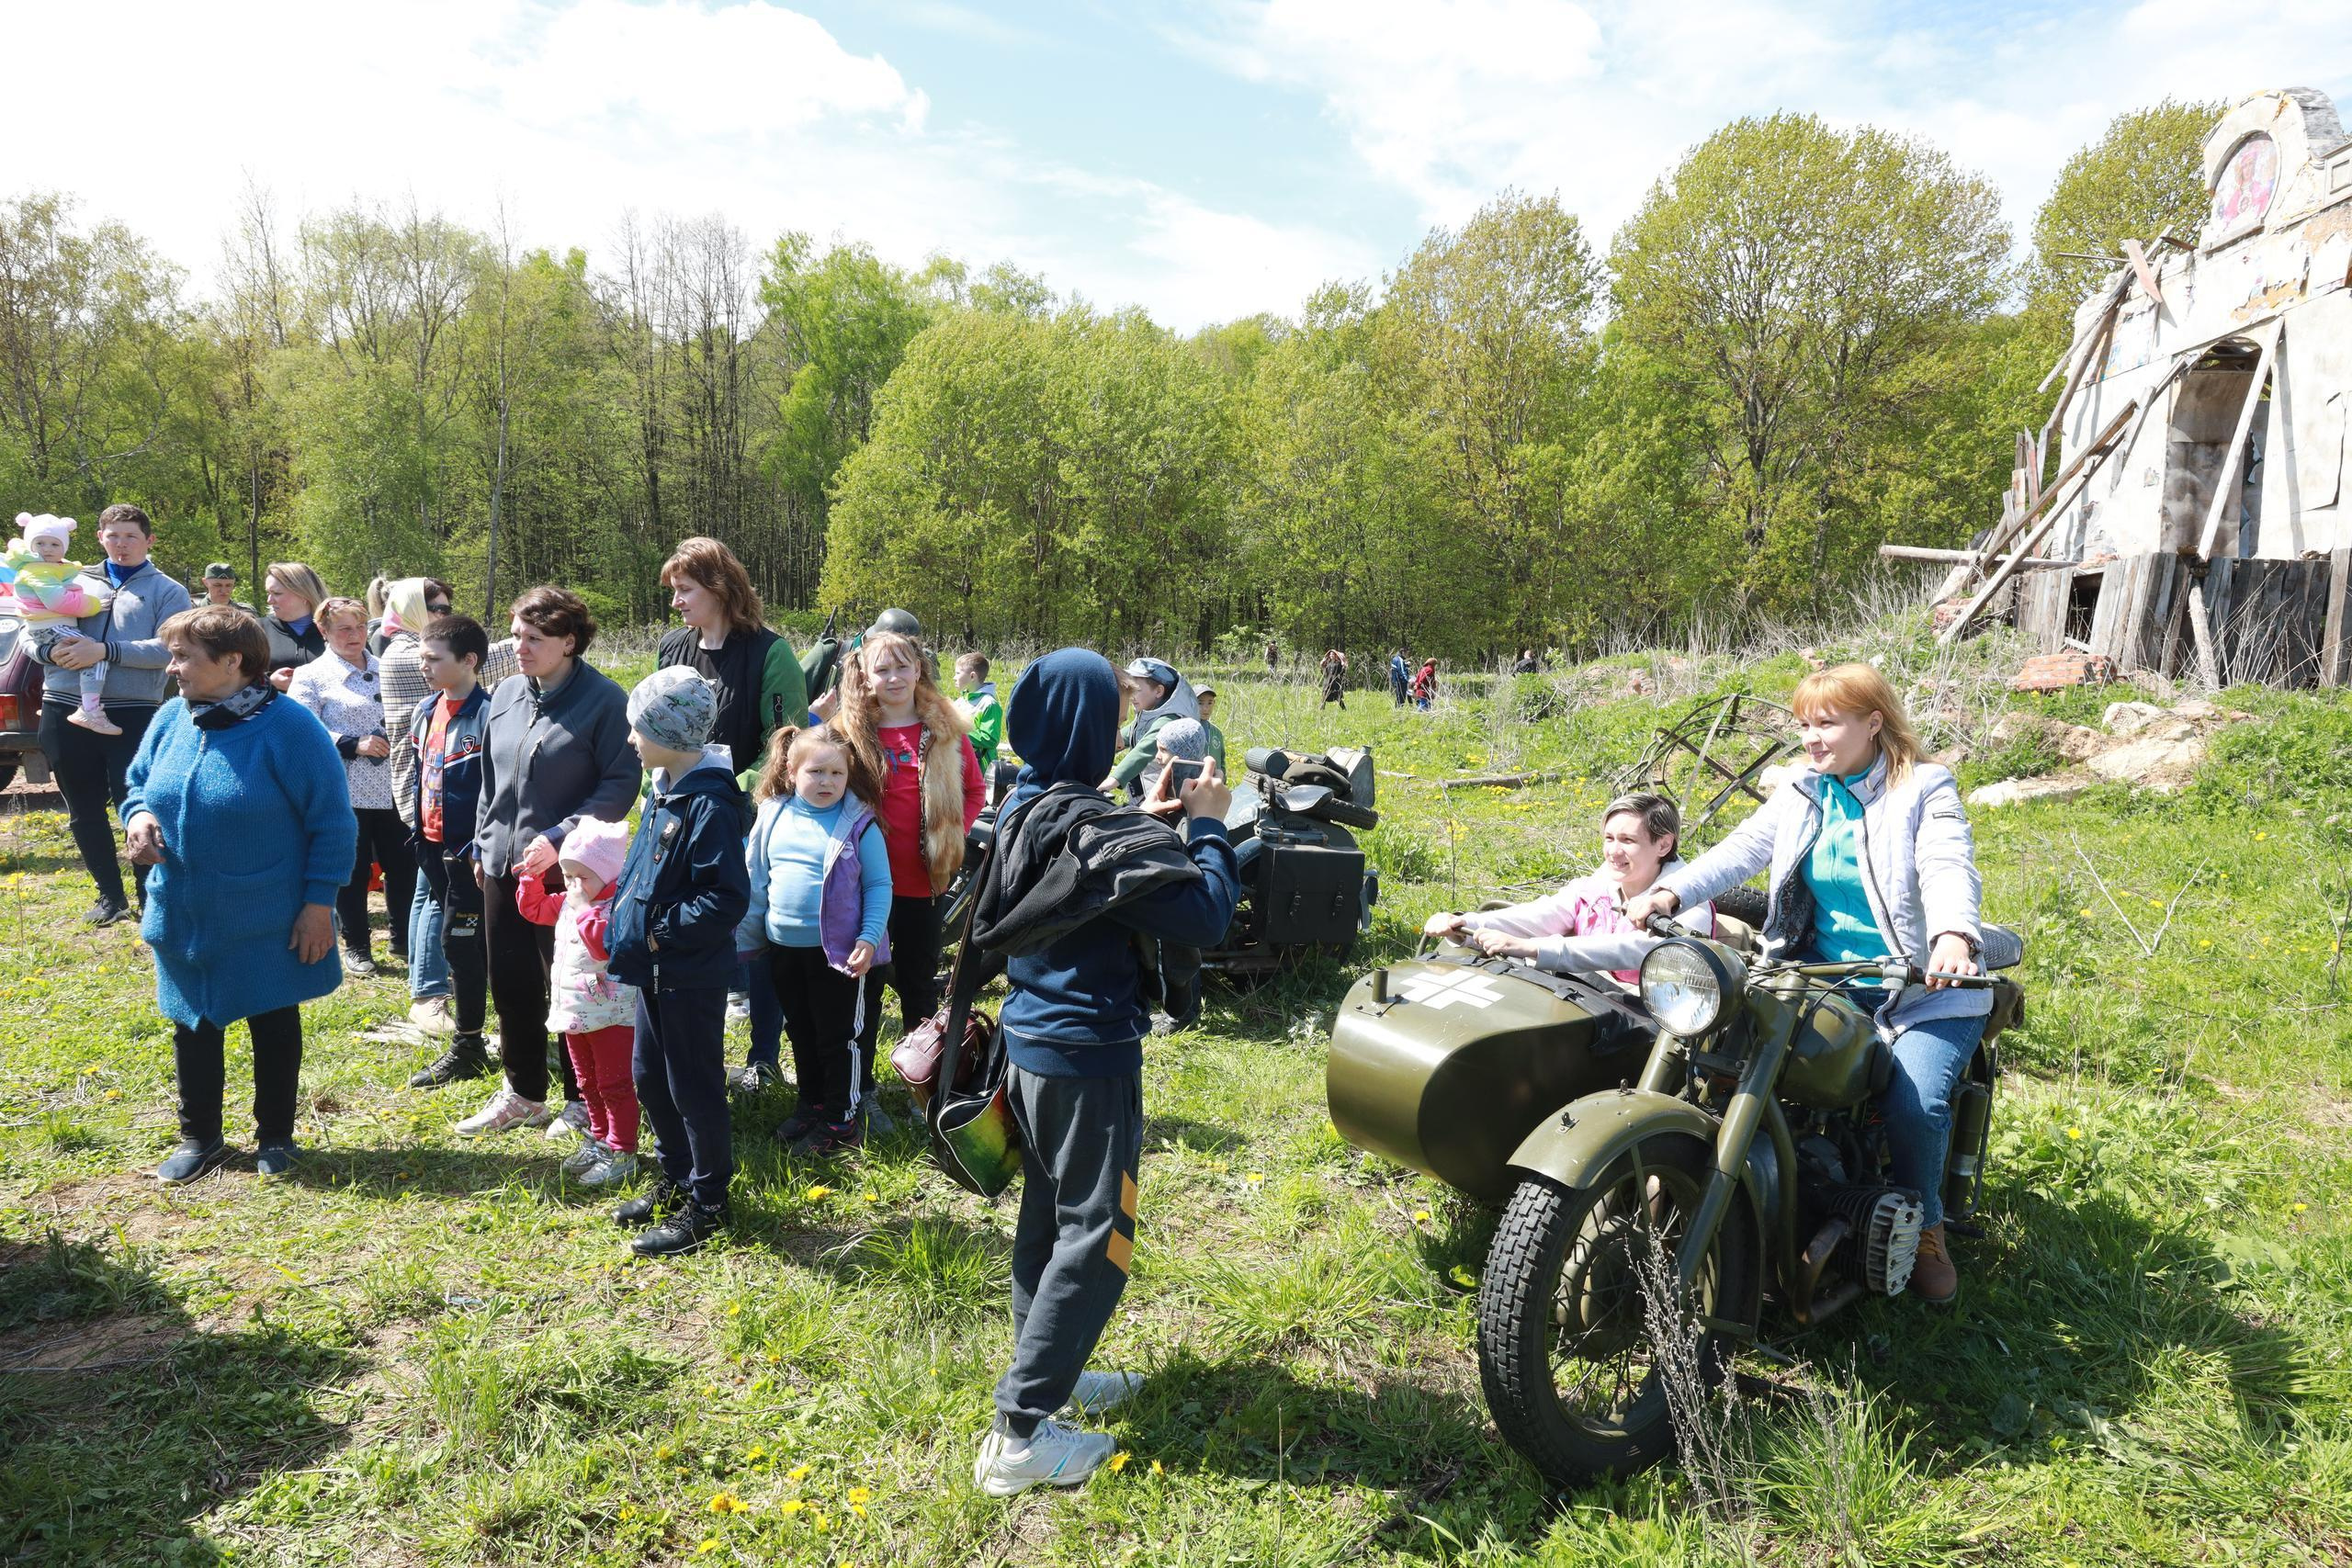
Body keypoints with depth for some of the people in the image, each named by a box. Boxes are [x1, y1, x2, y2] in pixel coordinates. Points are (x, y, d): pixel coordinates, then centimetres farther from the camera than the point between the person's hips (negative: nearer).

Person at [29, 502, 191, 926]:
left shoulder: (168, 591, 4)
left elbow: (168, 649, -11)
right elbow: (33, 633, 14)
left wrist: (105, 650, -20)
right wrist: (51, 651, -9)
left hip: (133, 715, -4)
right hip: (66, 711, 4)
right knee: (84, 811, 11)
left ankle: (152, 897, 11)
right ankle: (110, 895, 24)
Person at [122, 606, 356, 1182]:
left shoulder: (288, 727, -17)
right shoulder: (171, 719, -1)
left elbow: (332, 822, -14)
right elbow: (138, 784, 15)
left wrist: (318, 902, -14)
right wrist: (140, 814, -9)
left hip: (267, 923, -5)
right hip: (183, 918, 5)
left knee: (274, 1025, 10)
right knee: (192, 1026, 16)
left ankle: (275, 1136, 28)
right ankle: (199, 1137, 33)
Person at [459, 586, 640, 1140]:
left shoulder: (604, 700, -13)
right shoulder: (505, 695, 8)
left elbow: (621, 784, -16)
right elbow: (491, 778, 18)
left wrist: (559, 837, -21)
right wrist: (483, 843, 15)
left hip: (568, 869, -6)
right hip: (503, 865, 6)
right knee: (510, 982, 14)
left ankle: (581, 1099, 22)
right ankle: (522, 1093, 31)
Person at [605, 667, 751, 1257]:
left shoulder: (710, 805, -24)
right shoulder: (663, 789, 5)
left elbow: (727, 899, -27)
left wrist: (660, 931, -20)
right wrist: (626, 914, 6)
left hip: (692, 975, -9)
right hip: (655, 966, 9)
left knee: (693, 1087, 4)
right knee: (650, 1078, 20)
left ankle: (707, 1205, 19)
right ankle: (677, 1180, 37)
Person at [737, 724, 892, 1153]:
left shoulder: (859, 824, -11)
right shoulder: (773, 817, 1)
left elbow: (879, 886, -7)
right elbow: (756, 881, 9)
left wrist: (869, 939, -16)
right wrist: (745, 938, 11)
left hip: (839, 952, -4)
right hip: (784, 948, 5)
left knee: (838, 1037, 7)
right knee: (801, 1033, 20)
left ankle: (841, 1119, 21)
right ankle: (811, 1104, 38)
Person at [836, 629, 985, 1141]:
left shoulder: (946, 730, -1)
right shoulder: (850, 732, -5)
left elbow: (974, 790, 11)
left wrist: (954, 834, 0)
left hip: (924, 883, 2)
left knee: (920, 987, 15)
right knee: (865, 988, 10)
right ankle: (860, 1093, 22)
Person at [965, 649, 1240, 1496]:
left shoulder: (1026, 807, 4)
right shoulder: (1090, 825, -24)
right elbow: (1205, 916, -24)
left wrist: (1157, 822, 7)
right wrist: (1207, 827, -11)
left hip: (1032, 1040, 9)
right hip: (1088, 1054, -9)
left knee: (1048, 1216, 21)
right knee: (1094, 1238, 2)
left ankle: (1048, 1371, 37)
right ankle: (1019, 1432, 7)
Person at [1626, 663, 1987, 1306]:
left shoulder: (1925, 789, -3)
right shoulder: (1799, 797, 12)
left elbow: (1949, 867, -21)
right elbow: (1739, 851, -1)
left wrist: (1954, 937, -42)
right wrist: (1670, 893, -19)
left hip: (1925, 988, -4)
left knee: (1914, 1102, -24)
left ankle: (1924, 1227, 9)